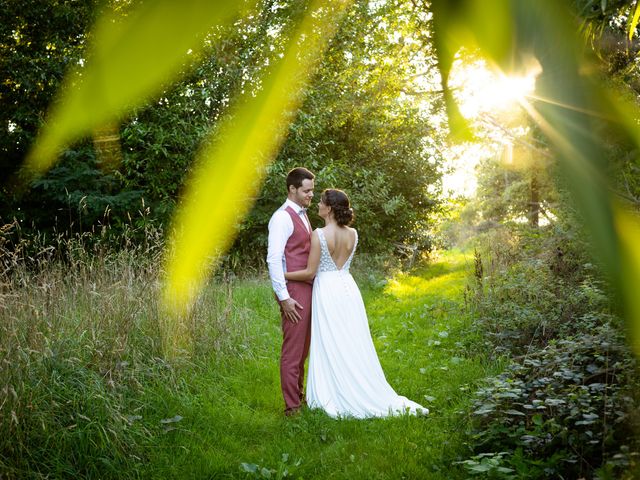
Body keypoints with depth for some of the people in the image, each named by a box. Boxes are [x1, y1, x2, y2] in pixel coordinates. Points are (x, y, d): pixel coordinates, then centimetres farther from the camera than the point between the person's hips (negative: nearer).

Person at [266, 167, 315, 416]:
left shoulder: (302, 215, 16)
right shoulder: (282, 217, -13)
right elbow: (273, 259, -19)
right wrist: (284, 297, -21)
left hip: (307, 288, 9)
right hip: (293, 291, -9)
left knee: (304, 346, 17)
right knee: (292, 348, -4)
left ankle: (299, 394, 29)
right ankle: (292, 406, 3)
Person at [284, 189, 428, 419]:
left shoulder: (319, 234, -14)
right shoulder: (352, 234, 4)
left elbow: (310, 272, -13)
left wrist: (282, 274, -1)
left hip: (327, 292, -6)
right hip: (348, 288, 6)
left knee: (330, 348, 3)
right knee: (355, 346, 12)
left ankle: (336, 399, 10)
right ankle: (371, 396, 17)